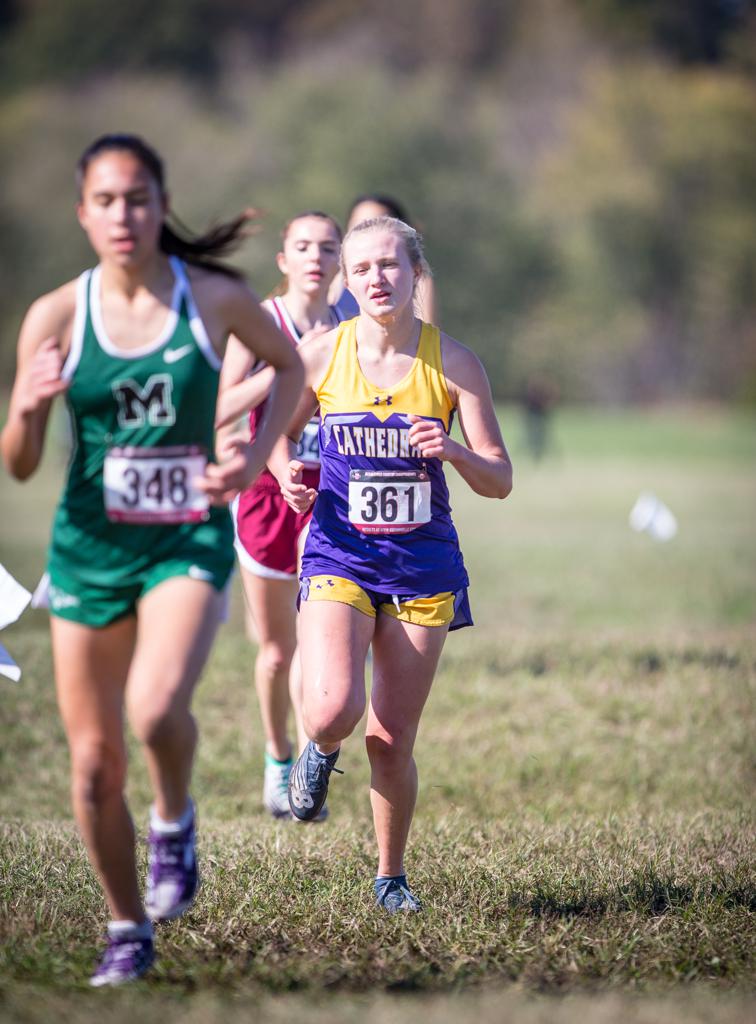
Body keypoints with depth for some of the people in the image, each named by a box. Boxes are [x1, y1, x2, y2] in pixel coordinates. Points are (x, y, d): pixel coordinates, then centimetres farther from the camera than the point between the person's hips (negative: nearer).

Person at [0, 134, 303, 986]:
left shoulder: (216, 298, -7)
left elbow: (288, 366, 14)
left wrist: (256, 457, -1)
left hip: (188, 539, -2)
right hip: (89, 546, 2)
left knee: (157, 709, -28)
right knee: (93, 762, 4)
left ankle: (174, 820, 5)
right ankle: (127, 930, 24)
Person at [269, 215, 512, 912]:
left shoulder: (452, 363, -4)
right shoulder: (322, 356, -3)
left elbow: (500, 481, -2)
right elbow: (279, 430, 15)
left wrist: (452, 450, -22)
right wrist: (289, 475, -7)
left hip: (422, 563, 1)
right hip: (340, 557, 0)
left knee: (391, 740, 2)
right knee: (333, 709, -23)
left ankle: (391, 875, 25)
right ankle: (321, 750, 15)